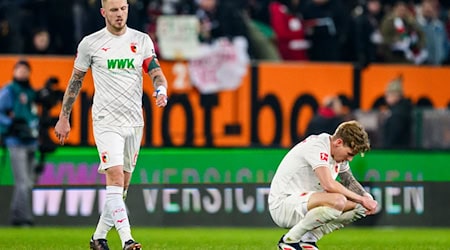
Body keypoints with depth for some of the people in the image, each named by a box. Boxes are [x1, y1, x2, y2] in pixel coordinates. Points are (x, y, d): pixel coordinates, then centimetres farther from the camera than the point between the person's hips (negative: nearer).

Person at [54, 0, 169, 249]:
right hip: (106, 121, -4)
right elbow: (75, 80, 8)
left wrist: (161, 91, -22)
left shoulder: (142, 40, 6)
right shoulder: (90, 43, -1)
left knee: (122, 186, 9)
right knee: (116, 177, -19)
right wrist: (64, 117, 9)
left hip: (134, 121, 4)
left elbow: (157, 73, 1)